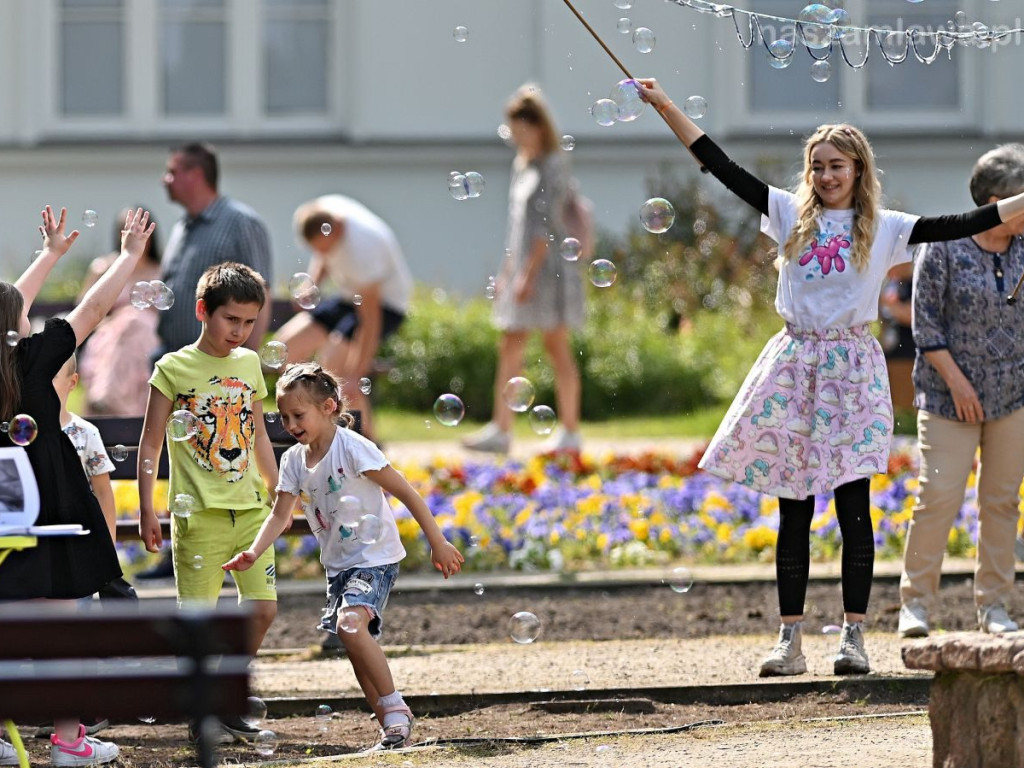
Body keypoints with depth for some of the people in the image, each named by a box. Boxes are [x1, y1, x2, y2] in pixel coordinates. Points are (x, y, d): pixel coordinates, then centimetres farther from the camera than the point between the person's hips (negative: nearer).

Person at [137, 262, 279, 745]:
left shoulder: (249, 364, 10)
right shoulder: (174, 369, -4)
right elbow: (150, 442, -1)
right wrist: (146, 510, -6)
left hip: (250, 508, 5)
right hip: (200, 512, -5)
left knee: (263, 607, 1)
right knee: (198, 614, -3)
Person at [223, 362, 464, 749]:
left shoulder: (352, 448, -18)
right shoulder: (294, 460, 2)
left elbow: (406, 493, -15)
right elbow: (281, 514, 1)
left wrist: (438, 543, -15)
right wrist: (254, 552, -17)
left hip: (375, 556, -8)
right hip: (338, 563, 8)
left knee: (351, 622, -29)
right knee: (357, 648, 9)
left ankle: (395, 708, -21)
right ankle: (393, 727, 18)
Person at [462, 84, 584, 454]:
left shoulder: (553, 166, -11)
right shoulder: (522, 165, 16)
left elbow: (546, 225, -17)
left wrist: (529, 274, -20)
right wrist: (506, 272, 18)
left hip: (548, 268, -9)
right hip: (522, 269, 9)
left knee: (557, 347, -5)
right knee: (509, 347, 5)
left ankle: (569, 431, -3)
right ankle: (500, 429, 6)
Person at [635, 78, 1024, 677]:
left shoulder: (884, 228, 2)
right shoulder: (792, 215, 7)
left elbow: (958, 227, -5)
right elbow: (723, 167, 6)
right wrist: (666, 107, 4)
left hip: (851, 368, -2)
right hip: (794, 363, 2)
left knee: (853, 505, -4)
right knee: (794, 509, 4)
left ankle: (854, 637, 2)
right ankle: (790, 641, 6)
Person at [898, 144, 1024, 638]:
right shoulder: (944, 247, -8)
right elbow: (925, 322, -7)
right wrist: (956, 380, -12)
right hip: (950, 399, -4)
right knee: (938, 497, -9)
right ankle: (915, 602, 0)